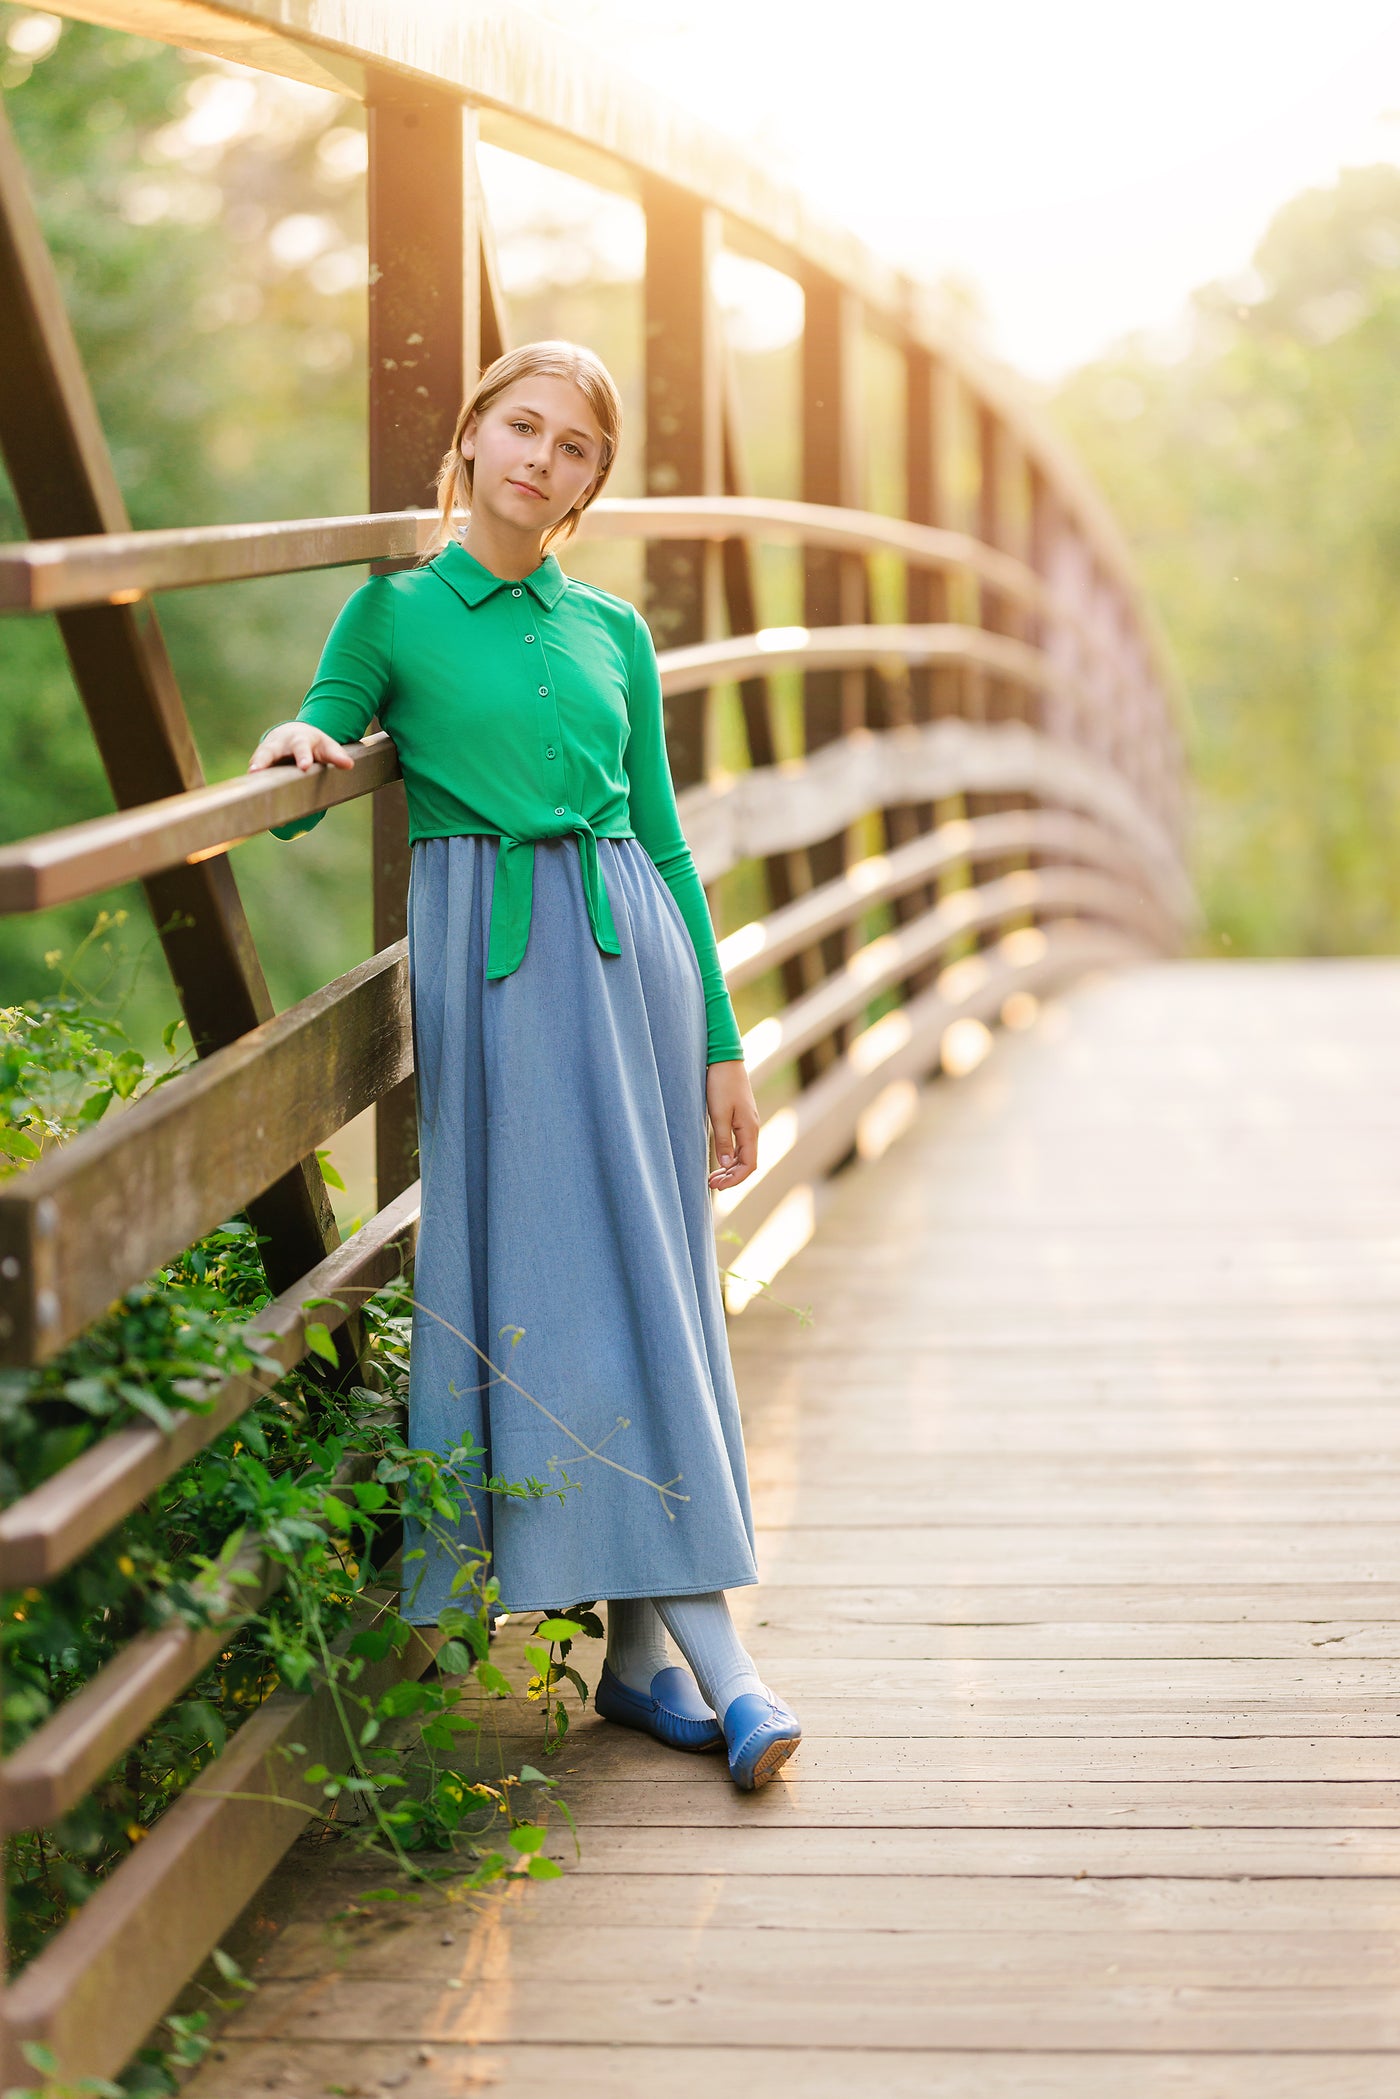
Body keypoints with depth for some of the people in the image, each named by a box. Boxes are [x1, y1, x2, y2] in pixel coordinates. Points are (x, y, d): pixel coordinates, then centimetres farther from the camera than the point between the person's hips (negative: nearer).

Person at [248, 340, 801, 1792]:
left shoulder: (612, 631, 15)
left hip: (630, 957, 3)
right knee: (550, 1280, -7)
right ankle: (709, 1648, -5)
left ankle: (641, 1643, 4)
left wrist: (721, 1047, 13)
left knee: (651, 1280, -1)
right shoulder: (395, 612, 5)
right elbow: (301, 800, 7)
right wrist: (297, 744, -17)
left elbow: (665, 841, 16)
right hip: (491, 967, -3)